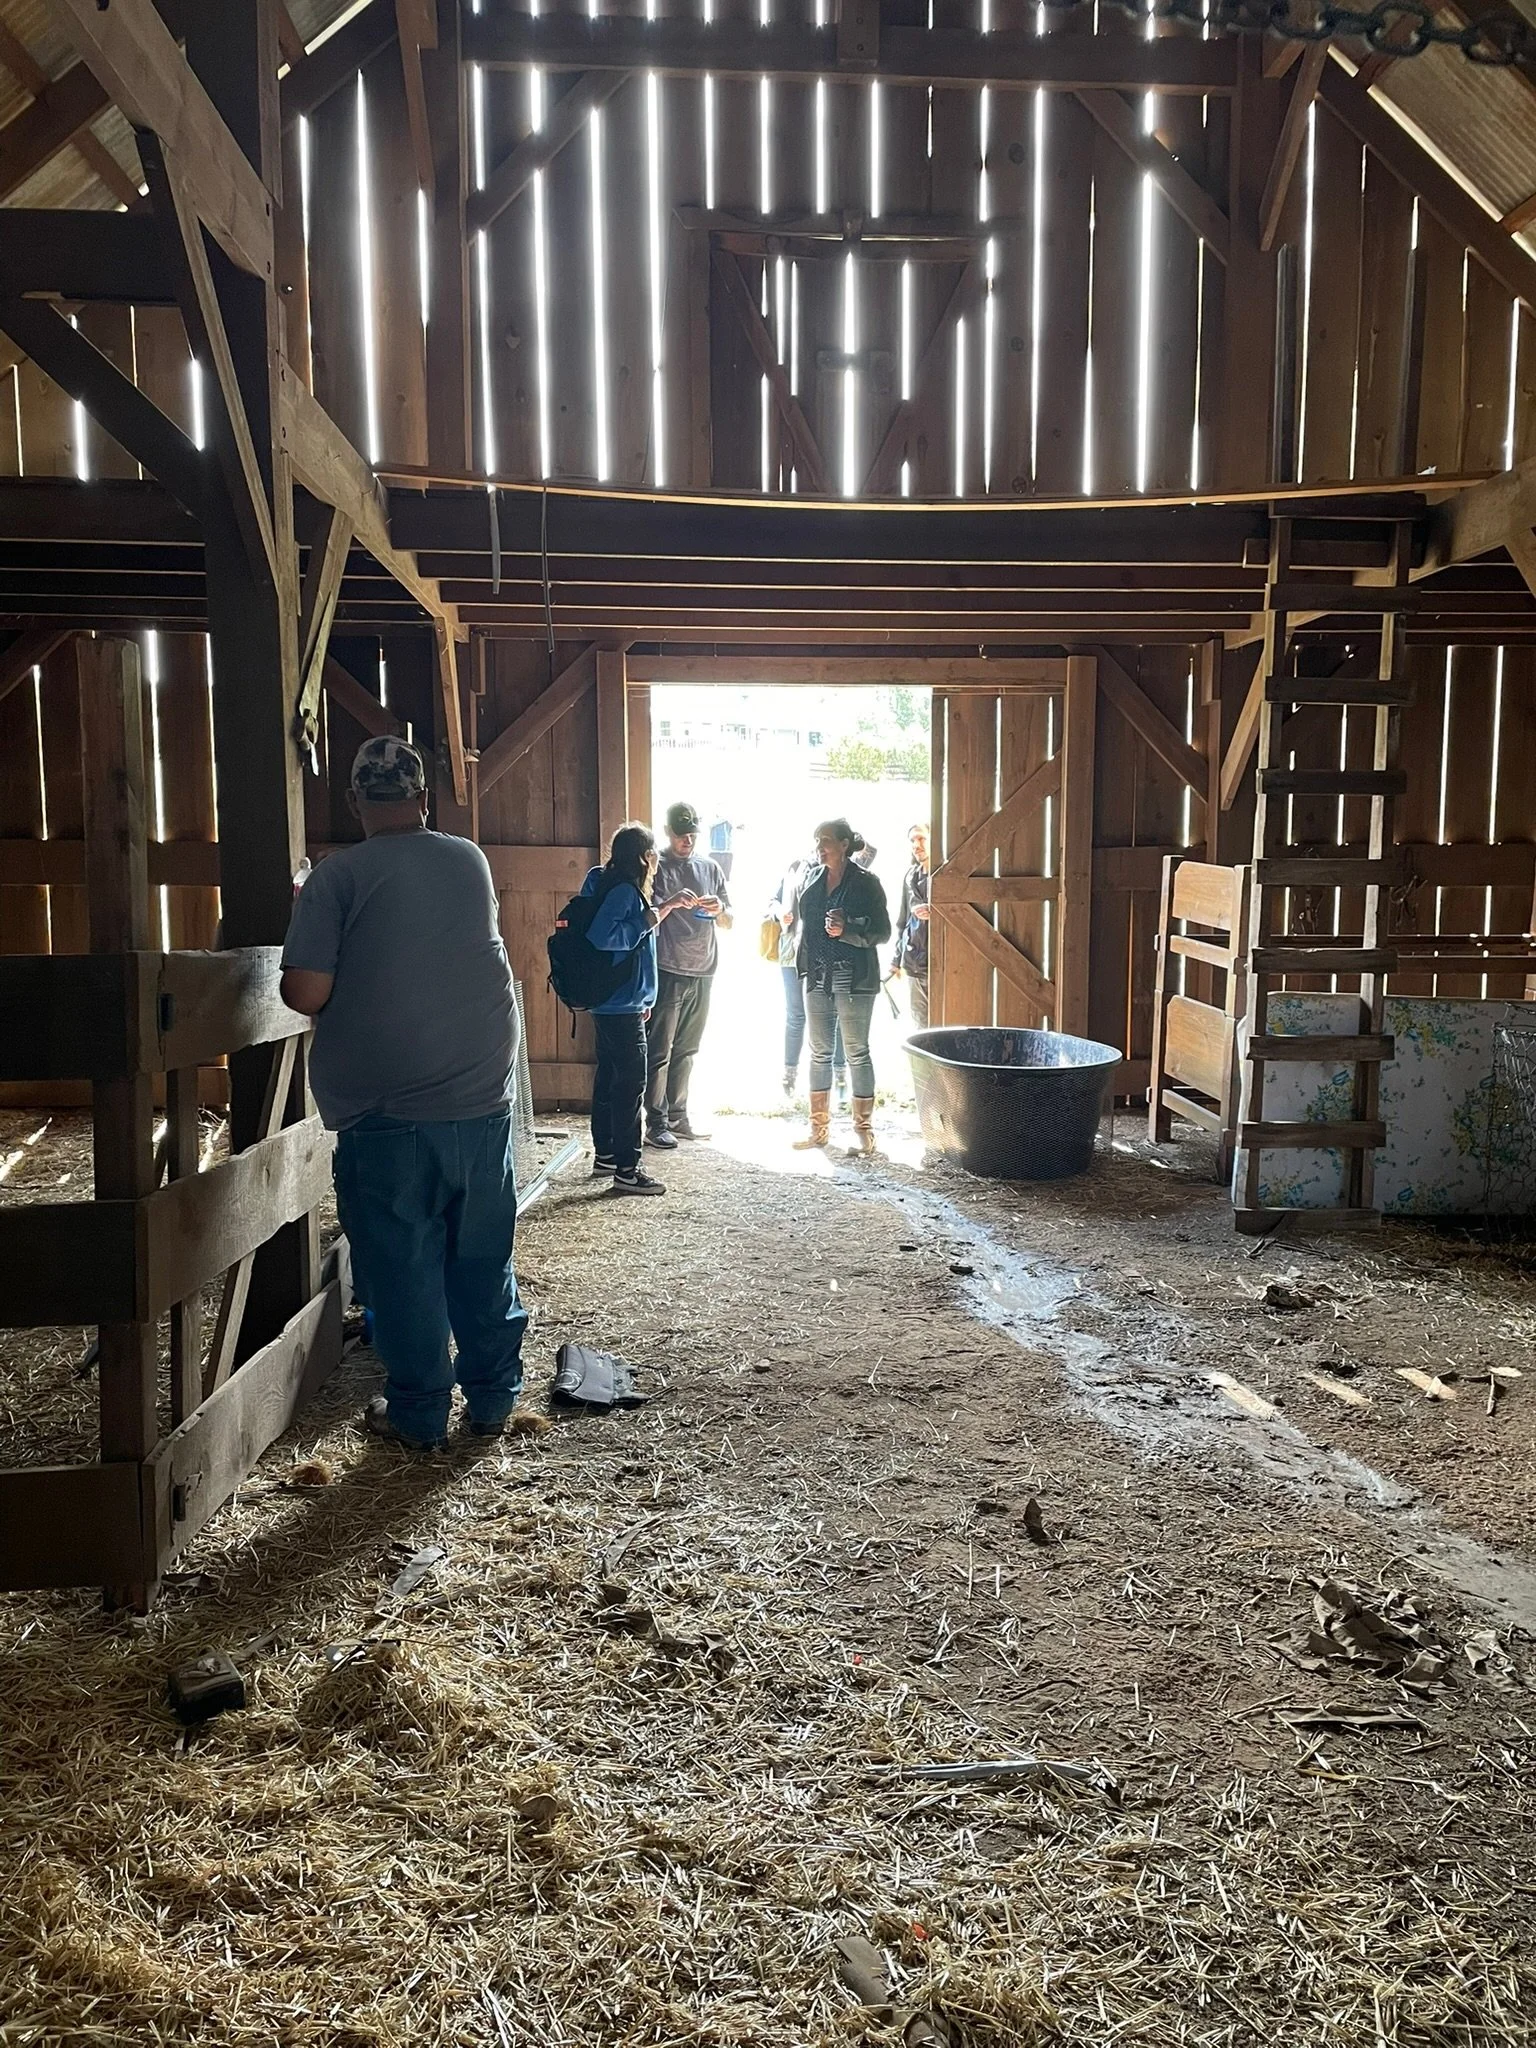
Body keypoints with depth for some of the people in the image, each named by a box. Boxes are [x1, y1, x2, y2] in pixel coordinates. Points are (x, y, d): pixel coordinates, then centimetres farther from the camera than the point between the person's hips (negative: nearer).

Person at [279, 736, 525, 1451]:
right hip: (481, 1097, 4)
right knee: (483, 1257, 15)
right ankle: (493, 1397, 26)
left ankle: (419, 1413, 19)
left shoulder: (338, 876, -10)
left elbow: (304, 993, -14)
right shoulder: (471, 862, 3)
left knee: (401, 1264, 9)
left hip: (385, 1110, -3)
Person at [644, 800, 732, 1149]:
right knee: (659, 1052, -3)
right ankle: (656, 1123, 1)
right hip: (667, 972, -5)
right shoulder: (656, 868, -2)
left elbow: (728, 923, 13)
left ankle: (677, 1116, 20)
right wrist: (671, 903, -24)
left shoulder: (710, 867, 12)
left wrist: (719, 909, -9)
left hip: (703, 972, 5)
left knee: (686, 1050, 11)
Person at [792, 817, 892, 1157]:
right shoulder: (811, 880, 9)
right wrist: (804, 965, 13)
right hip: (817, 976, 6)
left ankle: (863, 1129, 7)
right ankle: (819, 1126, 20)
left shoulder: (866, 882, -7)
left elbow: (883, 932, -7)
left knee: (857, 1053, -1)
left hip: (854, 979, -6)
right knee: (819, 1052, 10)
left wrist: (846, 931, -21)